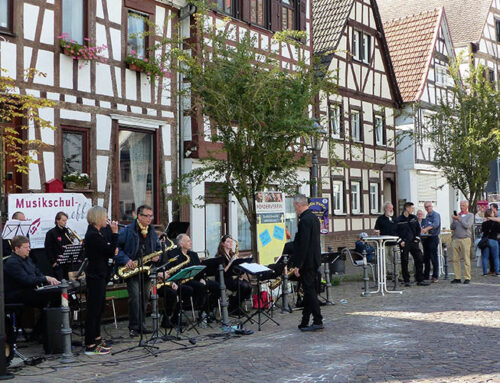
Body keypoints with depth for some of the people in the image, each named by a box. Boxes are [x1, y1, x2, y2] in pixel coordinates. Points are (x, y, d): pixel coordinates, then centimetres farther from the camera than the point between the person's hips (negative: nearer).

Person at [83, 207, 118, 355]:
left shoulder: (95, 233, 13)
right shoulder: (93, 235, -19)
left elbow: (107, 251, 15)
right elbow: (110, 251, -21)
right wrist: (114, 233, -16)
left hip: (98, 275, 11)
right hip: (95, 276, -11)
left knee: (98, 308, 18)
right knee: (94, 309, -6)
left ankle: (96, 338, 29)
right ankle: (90, 346, -2)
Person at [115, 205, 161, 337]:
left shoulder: (152, 232, 12)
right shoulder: (127, 231, -7)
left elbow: (158, 247, 23)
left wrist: (157, 256, 1)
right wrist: (125, 260, -19)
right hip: (132, 270, -6)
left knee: (145, 296, 9)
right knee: (135, 296, -12)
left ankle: (142, 325, 20)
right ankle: (133, 327, -2)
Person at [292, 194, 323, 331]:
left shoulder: (304, 220, -18)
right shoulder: (313, 217, 13)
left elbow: (303, 244, -22)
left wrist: (298, 265, -19)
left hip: (307, 262, -10)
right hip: (314, 260, 10)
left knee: (309, 291, -4)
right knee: (309, 290, 12)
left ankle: (318, 321, -1)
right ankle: (305, 322, 19)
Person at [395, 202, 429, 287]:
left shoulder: (414, 218, 9)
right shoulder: (399, 220, -3)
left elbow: (418, 229, 15)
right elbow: (396, 232, 0)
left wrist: (417, 238, 4)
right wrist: (401, 241, -8)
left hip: (413, 242, 4)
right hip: (404, 244, -4)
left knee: (419, 260, 0)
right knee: (404, 262, 0)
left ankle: (420, 280, 8)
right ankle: (406, 281, 9)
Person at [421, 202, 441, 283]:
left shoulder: (436, 215, -5)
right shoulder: (426, 216, 18)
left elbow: (436, 224, -24)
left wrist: (426, 228, -36)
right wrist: (422, 229, 1)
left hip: (433, 237, -7)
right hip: (425, 238, 7)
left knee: (433, 257, -8)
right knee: (426, 257, 9)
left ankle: (435, 276, -3)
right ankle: (426, 275, 16)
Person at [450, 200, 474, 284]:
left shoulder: (470, 215, 7)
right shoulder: (457, 215, 16)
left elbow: (467, 225, -10)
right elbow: (452, 227, 9)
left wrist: (459, 219, -12)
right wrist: (454, 220, -7)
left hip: (465, 239, -4)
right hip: (456, 239, 4)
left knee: (466, 260, -6)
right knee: (455, 259, 0)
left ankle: (467, 278, -2)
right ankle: (457, 278, 4)